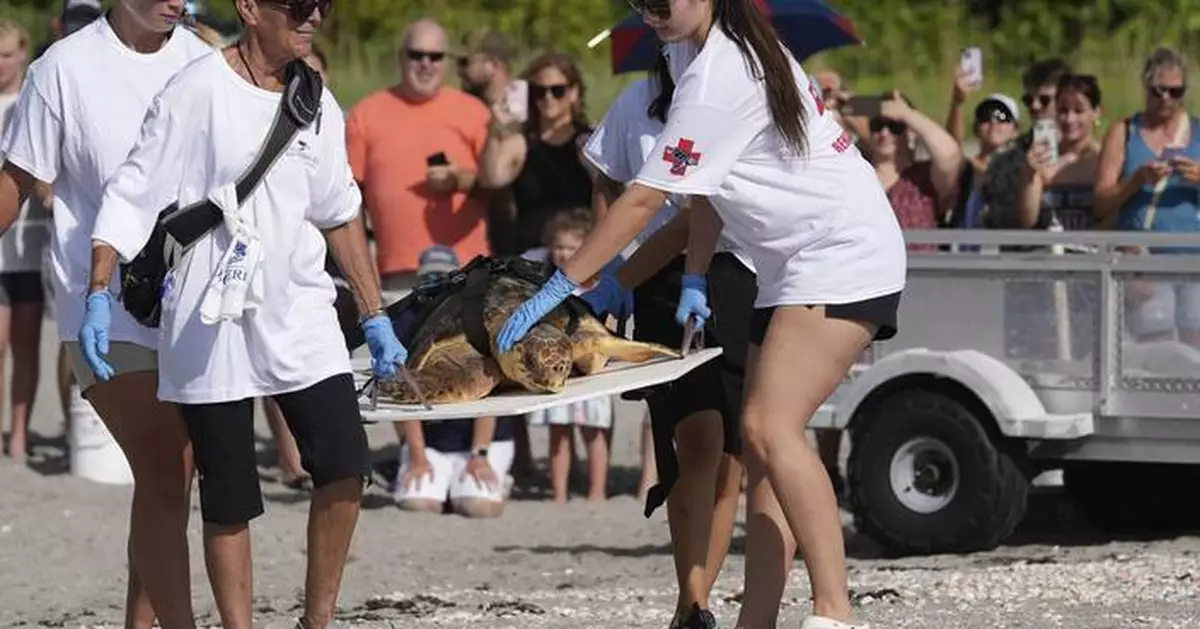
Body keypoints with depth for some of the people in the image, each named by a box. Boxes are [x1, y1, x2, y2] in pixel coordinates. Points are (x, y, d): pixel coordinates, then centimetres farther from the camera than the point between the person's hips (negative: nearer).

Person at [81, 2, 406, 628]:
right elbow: (131, 196, -9)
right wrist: (98, 297, -18)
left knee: (344, 465, -4)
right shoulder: (197, 92, -10)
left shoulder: (316, 105, 8)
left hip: (300, 313, 5)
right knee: (228, 499, -1)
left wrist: (375, 317, 19)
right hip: (211, 320, -5)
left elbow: (339, 214, 19)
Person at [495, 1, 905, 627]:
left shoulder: (718, 80, -20)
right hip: (792, 267, 11)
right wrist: (695, 276, 11)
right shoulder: (724, 52, 10)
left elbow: (642, 201, -20)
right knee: (759, 446, 4)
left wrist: (558, 288, -17)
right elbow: (707, 187, 17)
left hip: (844, 256, -11)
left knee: (770, 428, -22)